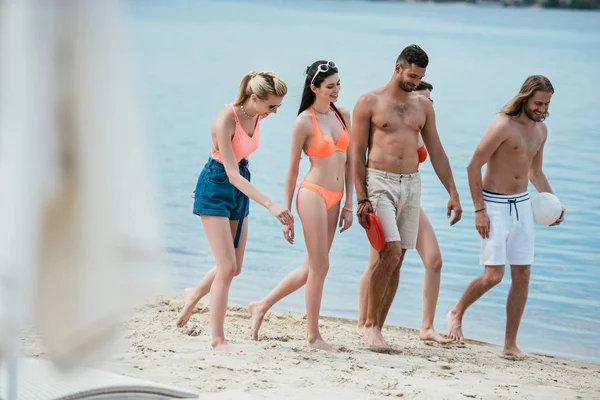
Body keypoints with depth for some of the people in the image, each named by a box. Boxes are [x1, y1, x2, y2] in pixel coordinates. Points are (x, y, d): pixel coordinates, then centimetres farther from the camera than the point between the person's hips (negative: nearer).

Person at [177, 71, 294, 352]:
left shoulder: (256, 116, -4)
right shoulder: (225, 121, -27)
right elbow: (232, 175, -30)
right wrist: (271, 205, -36)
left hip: (239, 189, 7)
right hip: (216, 188, -7)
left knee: (234, 268, 11)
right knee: (227, 267, -12)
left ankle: (194, 295, 40)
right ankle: (217, 339, -3)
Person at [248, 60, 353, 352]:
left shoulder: (343, 115, 8)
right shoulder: (304, 122, -9)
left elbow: (349, 162, 12)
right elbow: (292, 170, -5)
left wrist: (348, 204, 8)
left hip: (333, 199, 7)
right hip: (313, 194, -7)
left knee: (311, 268, 11)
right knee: (320, 268, -2)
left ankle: (262, 306, 26)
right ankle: (313, 335, 10)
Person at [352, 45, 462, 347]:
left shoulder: (423, 106, 12)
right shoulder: (369, 102, -1)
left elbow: (436, 152, 15)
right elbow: (357, 155, -3)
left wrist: (453, 193, 9)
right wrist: (362, 199, -10)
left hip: (411, 186, 5)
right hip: (380, 183, -5)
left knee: (395, 260, 3)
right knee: (390, 252, -18)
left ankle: (378, 328, 9)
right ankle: (369, 324, -6)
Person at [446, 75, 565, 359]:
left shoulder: (541, 130, 7)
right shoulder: (503, 125, -16)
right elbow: (473, 167, -15)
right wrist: (479, 210, -17)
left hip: (522, 205, 7)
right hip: (495, 205, -7)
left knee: (523, 275, 1)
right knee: (494, 275, -10)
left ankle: (510, 344, 7)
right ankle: (456, 314, 18)